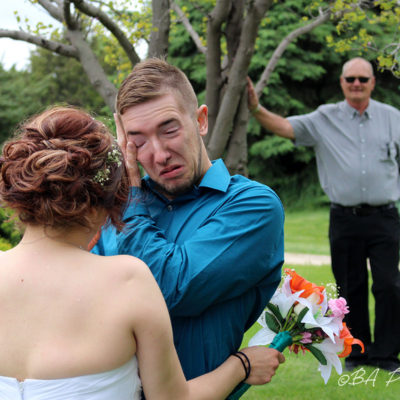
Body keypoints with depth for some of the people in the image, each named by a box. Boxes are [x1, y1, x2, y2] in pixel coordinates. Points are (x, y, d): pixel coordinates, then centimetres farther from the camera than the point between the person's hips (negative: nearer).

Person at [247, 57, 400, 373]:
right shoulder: (325, 119, 4)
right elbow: (285, 127, -6)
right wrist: (256, 109, -22)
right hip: (345, 219, 0)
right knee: (350, 288, 8)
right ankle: (357, 351, 22)